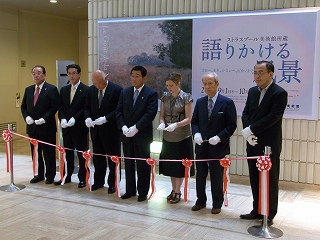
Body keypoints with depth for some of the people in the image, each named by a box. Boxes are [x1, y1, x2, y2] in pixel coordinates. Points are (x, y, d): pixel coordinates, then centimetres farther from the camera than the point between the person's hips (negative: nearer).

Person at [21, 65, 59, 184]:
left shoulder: (52, 89, -5)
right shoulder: (28, 89, 12)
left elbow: (54, 107, -11)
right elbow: (23, 106, 14)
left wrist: (44, 119, -19)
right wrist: (27, 117, -5)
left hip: (47, 127, -5)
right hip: (32, 127, 5)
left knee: (49, 153, 3)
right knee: (35, 153, 12)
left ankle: (50, 176, 15)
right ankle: (38, 175, 24)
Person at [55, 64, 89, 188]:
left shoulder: (86, 90, -7)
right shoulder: (63, 90, 11)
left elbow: (86, 108, -12)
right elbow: (60, 107, 10)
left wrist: (74, 119, -19)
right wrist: (62, 119, -7)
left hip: (80, 127, -5)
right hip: (66, 126, 5)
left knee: (81, 153, 3)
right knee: (68, 152, 13)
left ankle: (82, 178, 13)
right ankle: (67, 176, 22)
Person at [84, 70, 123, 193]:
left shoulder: (116, 90, -12)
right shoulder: (91, 90, 5)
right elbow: (87, 107, 10)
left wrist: (106, 119, -24)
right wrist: (88, 118, -10)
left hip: (111, 129, -5)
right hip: (96, 129, 5)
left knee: (113, 158, 6)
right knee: (97, 157, 14)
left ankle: (113, 183, 17)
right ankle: (98, 181, 27)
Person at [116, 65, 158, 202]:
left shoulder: (151, 93, -6)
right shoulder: (125, 92, 10)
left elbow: (150, 114, -15)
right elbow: (119, 111, 7)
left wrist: (136, 128, -20)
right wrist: (123, 127, -8)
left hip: (142, 135, -5)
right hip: (126, 134, 5)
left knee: (143, 165, 4)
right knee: (128, 164, 12)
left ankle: (143, 192, 15)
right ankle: (130, 190, 24)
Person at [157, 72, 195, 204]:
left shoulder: (186, 97, -9)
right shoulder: (165, 97, 4)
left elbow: (188, 118, -11)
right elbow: (162, 115, 8)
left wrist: (176, 125, -26)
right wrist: (162, 123, -13)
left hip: (182, 136, -5)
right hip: (168, 136, 5)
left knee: (179, 164, 3)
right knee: (170, 163, 11)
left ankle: (177, 192, 14)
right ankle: (174, 189, 25)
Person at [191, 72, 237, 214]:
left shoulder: (227, 103, -7)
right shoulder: (200, 102, 7)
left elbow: (232, 125, -8)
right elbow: (194, 122, 12)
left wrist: (219, 137, -19)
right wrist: (196, 133, -9)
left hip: (218, 147, -4)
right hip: (201, 146, 5)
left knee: (217, 177, 7)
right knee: (200, 176, 13)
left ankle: (217, 204, 22)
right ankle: (200, 201, 29)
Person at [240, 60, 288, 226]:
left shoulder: (280, 93, -11)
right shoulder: (252, 91, 10)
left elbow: (273, 117, -19)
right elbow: (246, 113, 9)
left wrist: (251, 130, -17)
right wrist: (248, 133, -8)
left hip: (269, 144, -6)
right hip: (253, 143, 7)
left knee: (270, 179, 4)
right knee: (255, 179, 13)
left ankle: (270, 214, 16)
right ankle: (257, 210, 25)